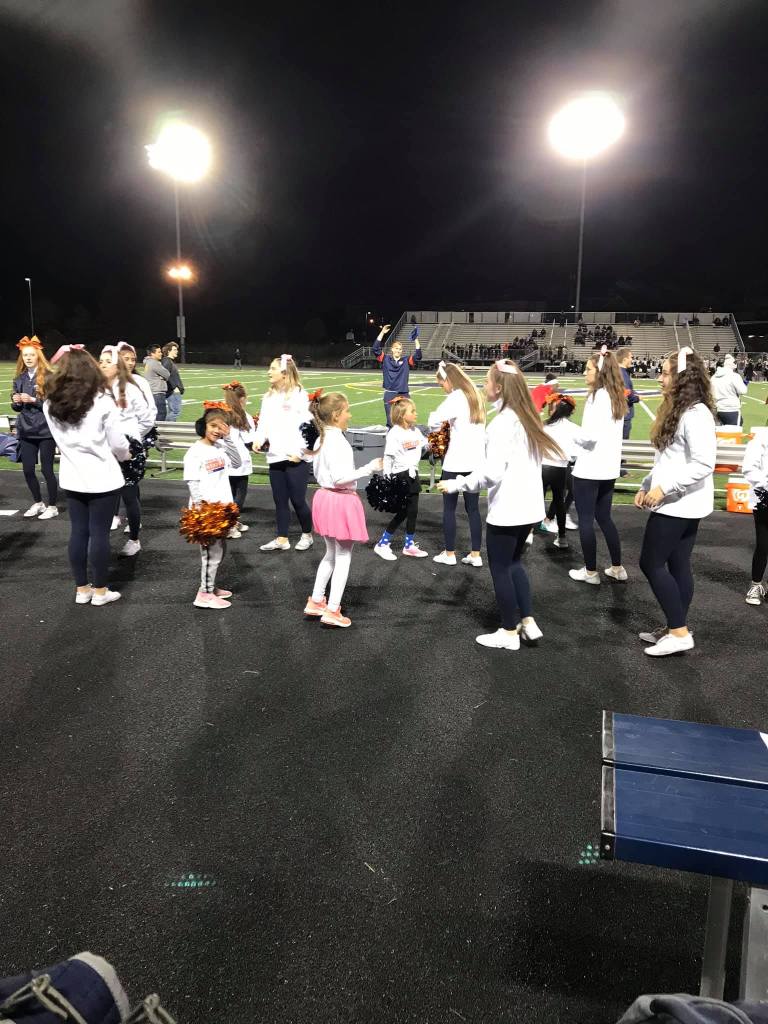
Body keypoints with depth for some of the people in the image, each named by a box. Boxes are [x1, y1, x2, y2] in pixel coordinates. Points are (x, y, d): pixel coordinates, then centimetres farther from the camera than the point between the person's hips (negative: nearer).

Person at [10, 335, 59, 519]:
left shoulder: (48, 376, -7)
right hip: (26, 430, 5)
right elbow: (16, 407, 15)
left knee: (46, 469, 0)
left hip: (45, 430, -5)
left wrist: (33, 400, -19)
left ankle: (52, 506, 14)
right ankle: (38, 503, 27)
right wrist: (16, 402, -6)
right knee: (28, 469, 8)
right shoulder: (19, 378, 10)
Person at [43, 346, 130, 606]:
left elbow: (61, 439, 9)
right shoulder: (102, 402, -14)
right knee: (99, 533, 4)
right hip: (102, 477, -4)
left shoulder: (50, 404, -1)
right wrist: (125, 456, 14)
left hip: (72, 477, 4)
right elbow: (118, 443, -7)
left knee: (78, 532, 12)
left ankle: (82, 589, 23)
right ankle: (100, 591, 15)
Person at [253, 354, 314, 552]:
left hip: (296, 458, -6)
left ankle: (307, 535, 21)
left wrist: (299, 451, -16)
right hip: (275, 457, 6)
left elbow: (307, 425, -10)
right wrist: (259, 439, -6)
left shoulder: (299, 394, -7)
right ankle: (281, 539, 19)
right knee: (279, 500, 10)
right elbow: (263, 422, 14)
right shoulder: (268, 397, 14)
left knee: (298, 500, 0)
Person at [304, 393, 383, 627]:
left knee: (331, 553, 21)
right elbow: (340, 477, -26)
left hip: (325, 497, 9)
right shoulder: (337, 441, -20)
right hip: (341, 501, -9)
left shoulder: (321, 439, 10)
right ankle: (332, 610, 7)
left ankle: (316, 601, 26)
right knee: (344, 556, 3)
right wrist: (369, 468, -22)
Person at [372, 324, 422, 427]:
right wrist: (382, 333, -9)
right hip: (389, 395, -1)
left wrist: (416, 340, -12)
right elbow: (376, 349, -4)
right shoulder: (386, 360, 5)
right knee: (391, 421, 2)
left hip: (404, 395, 1)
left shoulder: (406, 361, 7)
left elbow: (418, 356, -4)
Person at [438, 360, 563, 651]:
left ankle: (509, 633, 18)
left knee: (500, 568, 7)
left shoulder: (502, 422, -19)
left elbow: (491, 472, -24)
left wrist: (455, 484, -15)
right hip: (528, 506, 8)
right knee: (514, 562, 24)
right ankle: (528, 622, 25)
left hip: (507, 510, -8)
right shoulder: (527, 417, 7)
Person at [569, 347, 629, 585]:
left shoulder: (598, 396, -17)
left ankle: (591, 572, 13)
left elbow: (591, 436, -24)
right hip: (609, 468, 9)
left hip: (590, 469, -8)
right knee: (604, 518, 18)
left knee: (586, 520, 4)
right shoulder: (617, 397, 9)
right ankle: (617, 568, 23)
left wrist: (576, 438, -5)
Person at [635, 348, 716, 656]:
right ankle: (675, 629, 21)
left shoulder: (696, 414, -19)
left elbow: (703, 464, -24)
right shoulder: (676, 409, 14)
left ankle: (679, 632, 4)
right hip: (678, 504, 10)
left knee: (651, 564, -4)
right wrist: (646, 486, 13)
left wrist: (664, 488, -23)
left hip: (679, 504, -10)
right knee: (677, 567, 13)